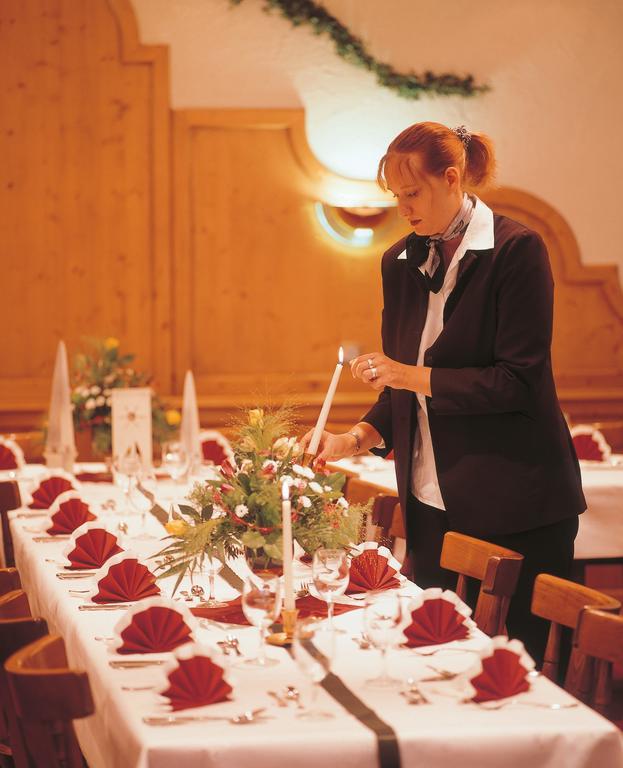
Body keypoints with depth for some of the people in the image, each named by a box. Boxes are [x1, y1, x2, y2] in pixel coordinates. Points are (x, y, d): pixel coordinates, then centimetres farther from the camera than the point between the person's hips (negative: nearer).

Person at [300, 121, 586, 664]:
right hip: (432, 502, 6)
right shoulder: (401, 262, 10)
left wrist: (414, 376, -17)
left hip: (516, 502, -6)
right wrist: (358, 438, -2)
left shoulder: (517, 250, -10)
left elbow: (518, 380, -16)